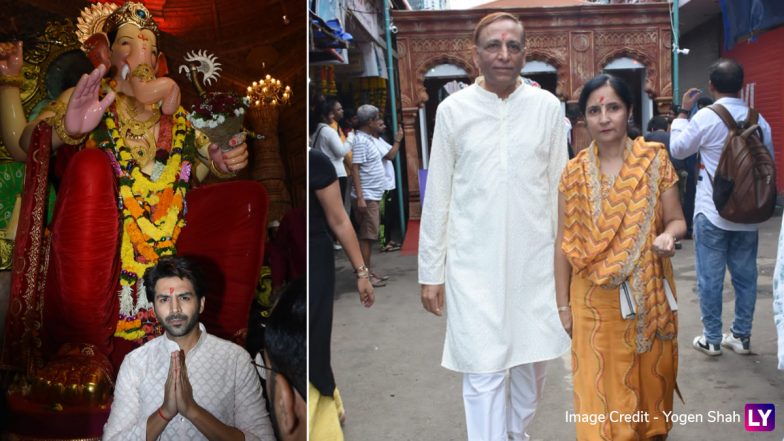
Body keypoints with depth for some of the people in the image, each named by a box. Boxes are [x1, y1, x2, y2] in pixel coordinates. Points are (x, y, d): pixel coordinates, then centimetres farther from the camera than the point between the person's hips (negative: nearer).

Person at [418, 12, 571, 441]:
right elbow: (437, 197, 0)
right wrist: (430, 271, 1)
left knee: (532, 359, 16)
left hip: (534, 258, 2)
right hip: (473, 263, -2)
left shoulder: (547, 107, -1)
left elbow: (558, 188, 6)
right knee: (483, 372, -1)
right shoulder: (452, 109, -4)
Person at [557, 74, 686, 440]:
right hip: (595, 299, 0)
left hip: (649, 293, 1)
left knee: (651, 376, 16)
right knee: (601, 386, 5)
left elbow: (675, 220, 2)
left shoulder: (655, 160, -3)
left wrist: (668, 237, -22)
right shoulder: (574, 172, -3)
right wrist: (563, 303, 1)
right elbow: (565, 242, 0)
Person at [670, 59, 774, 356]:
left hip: (712, 212, -4)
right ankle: (742, 336, 22)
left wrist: (683, 112, 11)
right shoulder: (759, 119, 0)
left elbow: (678, 149, 1)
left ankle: (712, 339, 12)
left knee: (710, 277, 5)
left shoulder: (706, 117, -13)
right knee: (745, 275, 13)